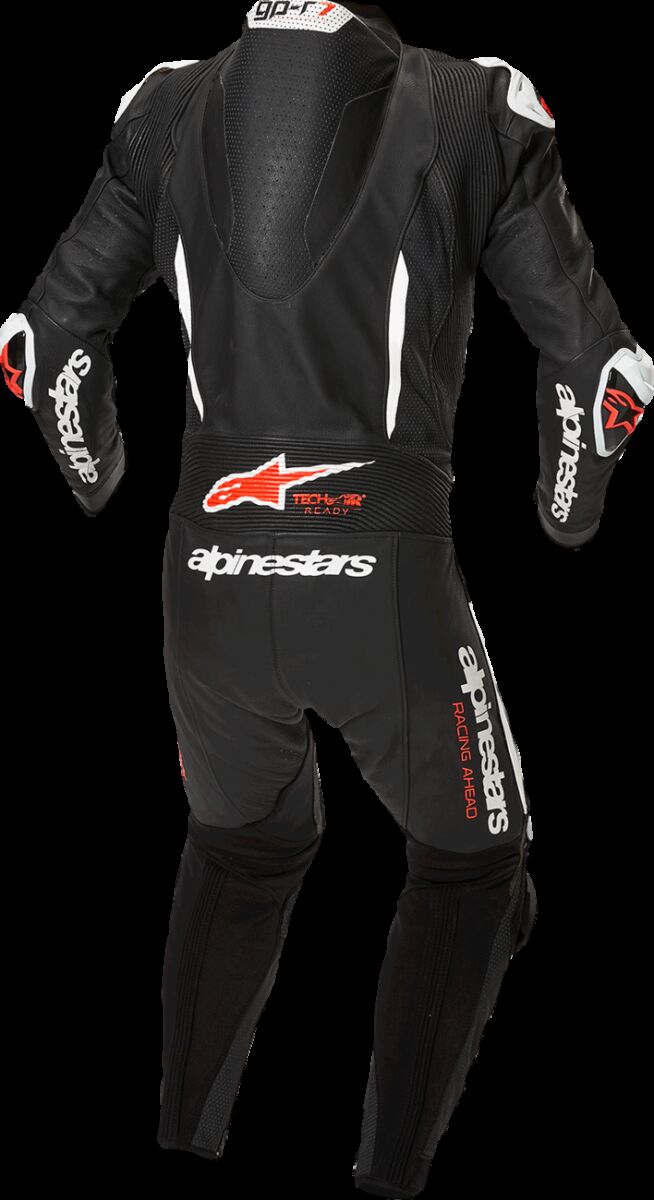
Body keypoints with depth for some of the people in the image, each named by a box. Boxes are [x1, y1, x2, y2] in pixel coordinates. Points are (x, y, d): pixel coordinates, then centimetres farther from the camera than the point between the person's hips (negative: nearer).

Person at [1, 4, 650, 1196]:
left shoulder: (169, 106, 10)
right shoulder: (475, 109, 2)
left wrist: (100, 487, 31)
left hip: (209, 568, 3)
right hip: (388, 573, -3)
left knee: (241, 844, 30)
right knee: (469, 863, 21)